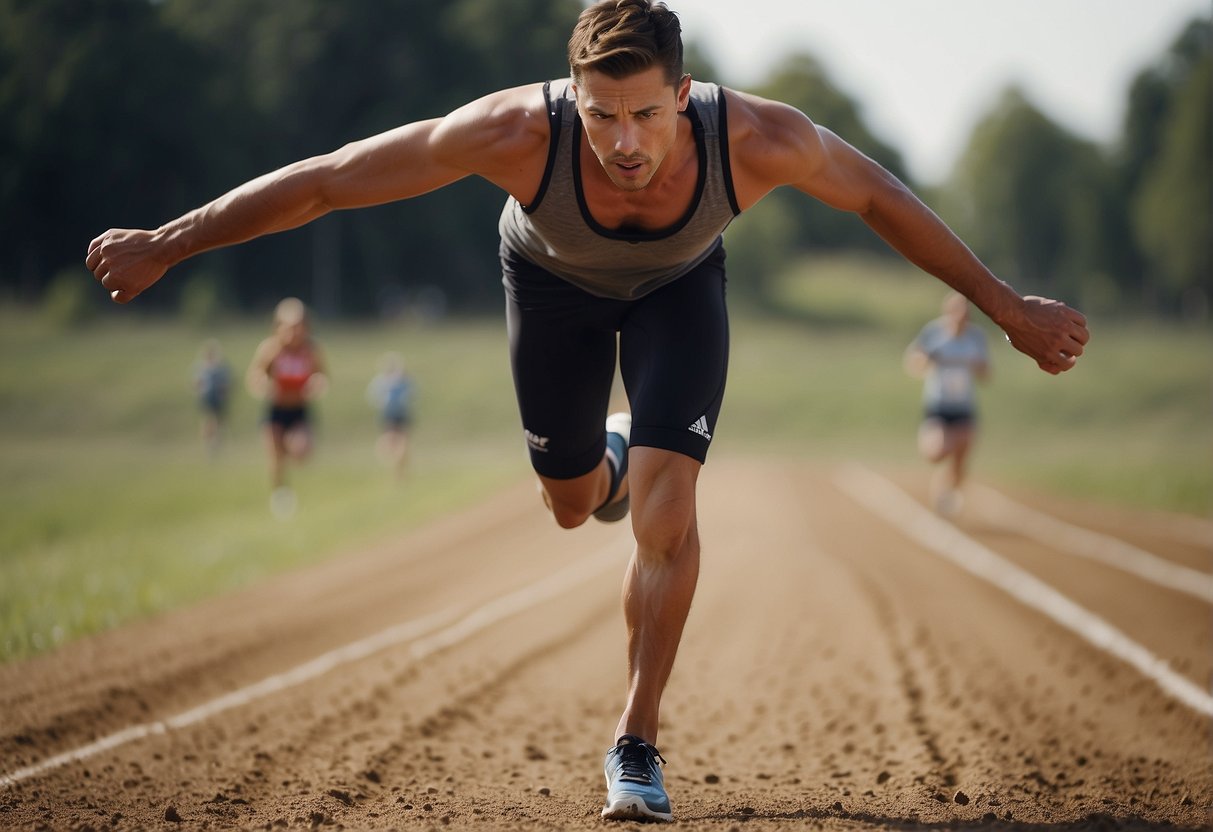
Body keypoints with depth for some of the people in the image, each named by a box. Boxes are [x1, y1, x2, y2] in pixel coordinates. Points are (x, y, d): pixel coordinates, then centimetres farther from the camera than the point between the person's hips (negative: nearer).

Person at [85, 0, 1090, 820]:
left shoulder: (757, 140, -41)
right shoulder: (519, 133, -44)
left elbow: (879, 198, -20)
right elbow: (324, 181, -34)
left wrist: (1009, 308, -10)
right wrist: (166, 244, -29)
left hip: (679, 285, 0)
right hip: (555, 276, 1)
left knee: (665, 507, -16)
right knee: (572, 502, 15)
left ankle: (637, 743, 1)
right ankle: (611, 465, 54)